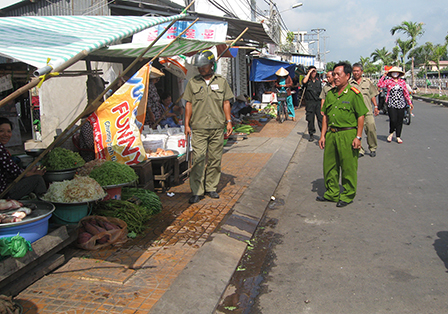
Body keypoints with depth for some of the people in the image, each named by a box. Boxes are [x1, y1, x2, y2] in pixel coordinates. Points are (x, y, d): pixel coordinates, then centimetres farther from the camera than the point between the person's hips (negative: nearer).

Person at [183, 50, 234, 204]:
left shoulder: (221, 81, 9)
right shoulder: (192, 83, 6)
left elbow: (226, 103, 12)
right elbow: (189, 104, 6)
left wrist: (228, 121, 6)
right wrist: (187, 124, 1)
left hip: (217, 128, 2)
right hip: (198, 129, -1)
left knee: (215, 159, 6)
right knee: (198, 160, -6)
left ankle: (211, 188, 18)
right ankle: (197, 191, 2)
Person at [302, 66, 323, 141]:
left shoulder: (318, 80, 13)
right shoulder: (307, 80, 3)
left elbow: (321, 92, 18)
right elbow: (304, 81, -23)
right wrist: (309, 72, -14)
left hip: (318, 102, 2)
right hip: (309, 102, -2)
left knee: (321, 118, -5)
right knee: (310, 119, 3)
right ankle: (311, 134, 14)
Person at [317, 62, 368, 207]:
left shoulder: (354, 94, -7)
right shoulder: (330, 94, 11)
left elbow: (361, 116, -7)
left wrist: (358, 137, -12)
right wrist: (323, 135, 9)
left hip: (348, 134, -6)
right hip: (331, 134, 6)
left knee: (348, 167, 2)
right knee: (329, 165, 13)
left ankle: (348, 196, 17)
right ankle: (332, 193, 27)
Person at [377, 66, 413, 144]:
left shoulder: (402, 82, 11)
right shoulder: (388, 81, 4)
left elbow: (406, 93, 15)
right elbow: (380, 84, -13)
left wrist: (410, 103, 15)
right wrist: (384, 75, -10)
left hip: (401, 104, 3)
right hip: (391, 104, -3)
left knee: (400, 120, 3)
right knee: (393, 120, -11)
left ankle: (398, 137, 15)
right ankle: (391, 133, 16)